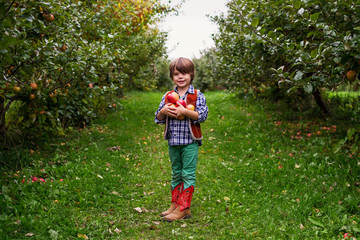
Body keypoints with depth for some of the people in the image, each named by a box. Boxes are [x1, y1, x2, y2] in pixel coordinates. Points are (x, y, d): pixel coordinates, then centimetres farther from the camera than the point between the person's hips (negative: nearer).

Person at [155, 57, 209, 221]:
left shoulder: (197, 95, -4)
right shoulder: (167, 96, 8)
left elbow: (202, 115, -13)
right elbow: (158, 118, 9)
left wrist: (184, 111, -23)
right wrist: (163, 111, -12)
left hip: (190, 142, -4)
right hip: (173, 142, 5)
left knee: (188, 174, -1)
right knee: (176, 174, 15)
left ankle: (183, 208, 6)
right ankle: (175, 204, 25)